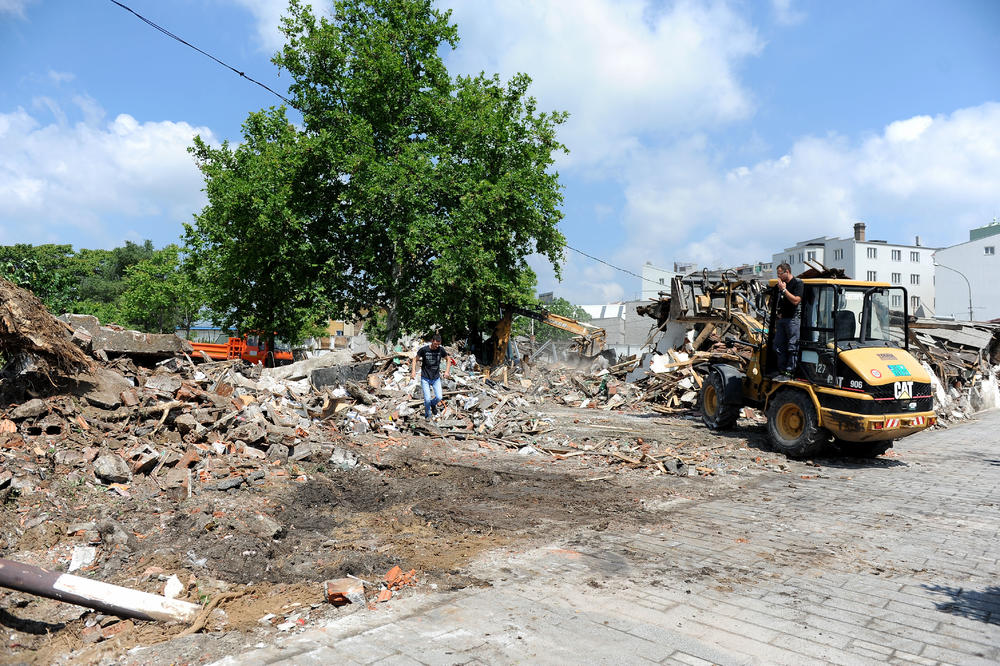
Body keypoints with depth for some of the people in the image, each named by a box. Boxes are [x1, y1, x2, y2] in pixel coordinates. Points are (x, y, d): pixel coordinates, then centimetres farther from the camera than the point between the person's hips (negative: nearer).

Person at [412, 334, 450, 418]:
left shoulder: (441, 350, -6)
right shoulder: (424, 349, -12)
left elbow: (447, 359, 12)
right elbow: (415, 359, 4)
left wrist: (446, 371, 2)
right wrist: (413, 370, -7)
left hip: (436, 378, 2)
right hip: (425, 378, -2)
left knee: (439, 397, -8)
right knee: (427, 399, -7)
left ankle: (433, 404, 28)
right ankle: (427, 416, 18)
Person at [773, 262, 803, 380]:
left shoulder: (798, 283, -6)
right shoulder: (781, 285, 17)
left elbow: (795, 300, -18)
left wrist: (784, 289, -14)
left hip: (793, 319, -8)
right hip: (781, 319, 8)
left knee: (792, 347, -4)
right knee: (778, 346, 7)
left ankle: (789, 373, -1)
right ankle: (782, 371, 14)